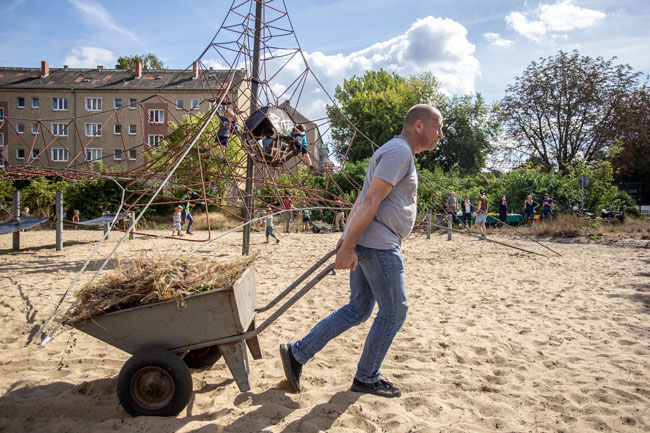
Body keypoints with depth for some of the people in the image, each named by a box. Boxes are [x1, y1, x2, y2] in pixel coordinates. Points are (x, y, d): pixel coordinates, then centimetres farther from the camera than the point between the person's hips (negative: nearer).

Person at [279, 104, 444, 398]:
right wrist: (349, 246, -24)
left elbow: (364, 199, 21)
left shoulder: (399, 153, 22)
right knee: (394, 311, 3)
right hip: (379, 245, -10)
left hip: (366, 243, 10)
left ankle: (297, 353, 14)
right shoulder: (399, 151, -12)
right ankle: (366, 379, 17)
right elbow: (370, 201, -21)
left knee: (358, 310, 12)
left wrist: (347, 236, 19)